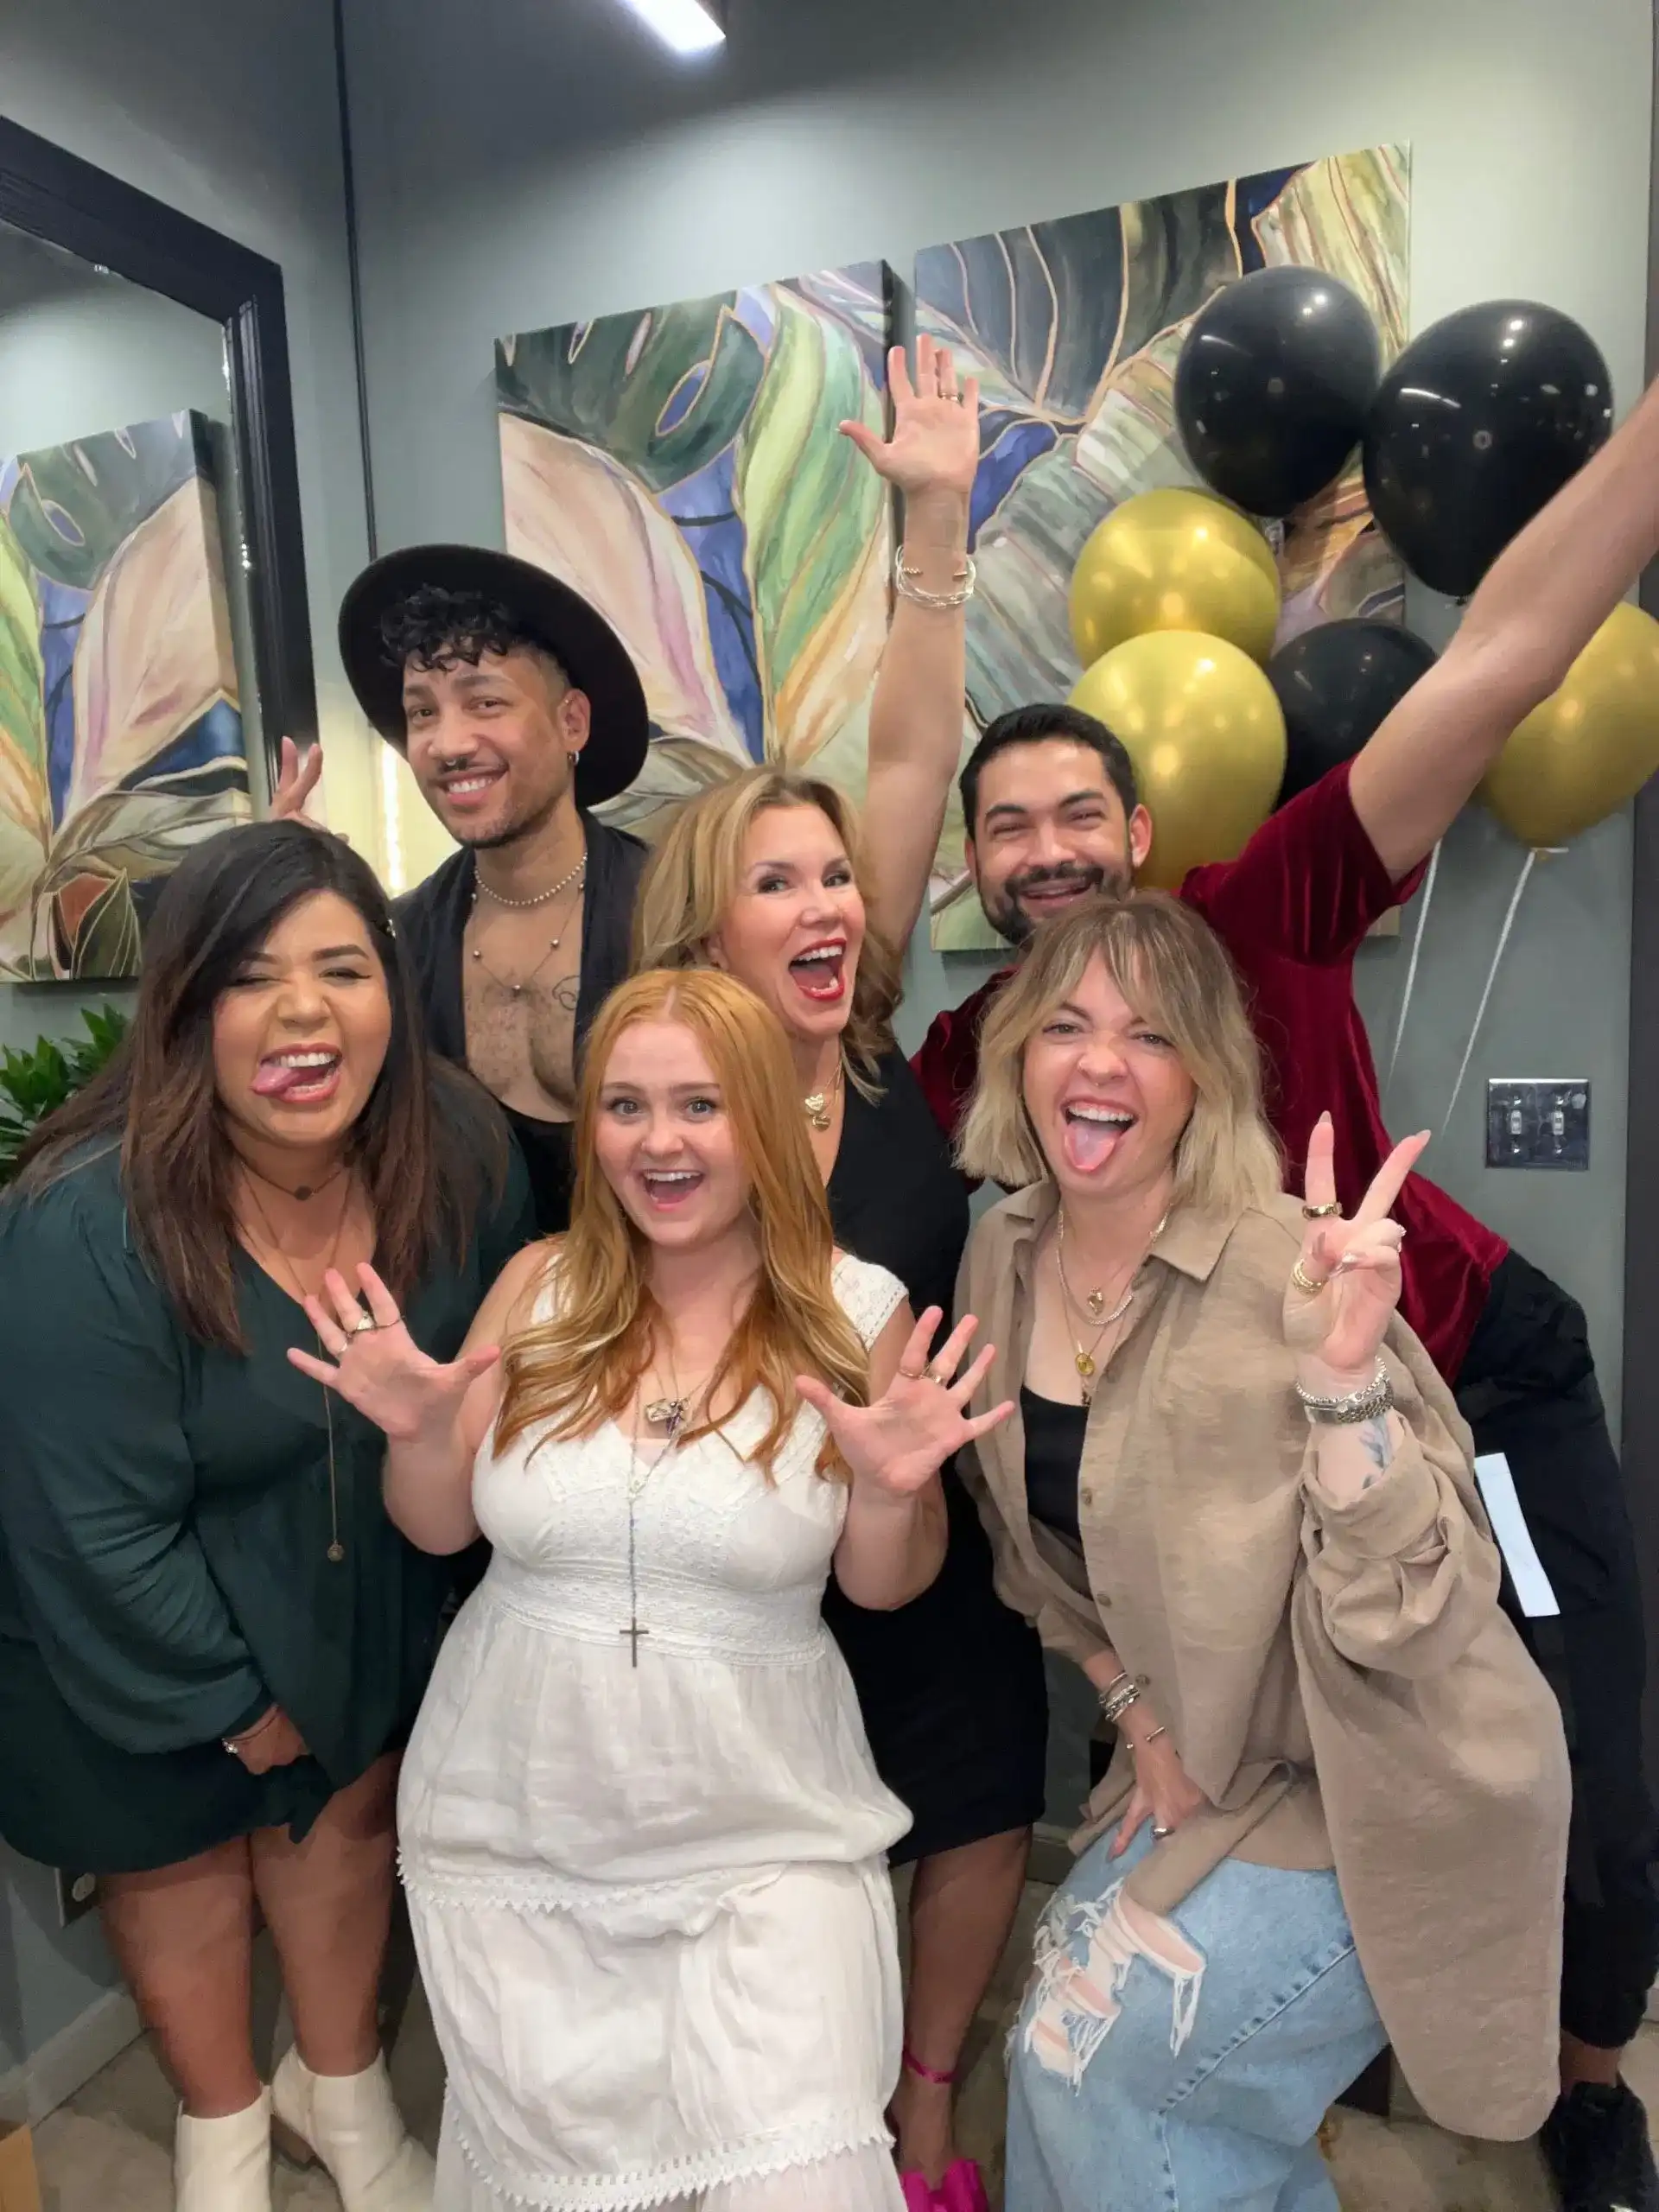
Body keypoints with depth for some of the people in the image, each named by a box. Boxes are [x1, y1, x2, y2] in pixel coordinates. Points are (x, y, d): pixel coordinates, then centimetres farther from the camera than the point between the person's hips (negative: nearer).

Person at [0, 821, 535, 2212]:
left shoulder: (460, 1152, -21)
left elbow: (489, 1382, -2)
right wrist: (230, 1698, -12)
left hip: (365, 1592, 4)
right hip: (136, 1632, -3)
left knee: (350, 1812, 24)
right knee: (179, 1862, 22)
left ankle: (341, 2085, 55)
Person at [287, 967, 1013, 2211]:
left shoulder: (855, 1312, -10)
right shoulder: (540, 1287, -5)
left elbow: (882, 1588, -2)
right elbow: (442, 1531, 4)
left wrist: (891, 1494, -23)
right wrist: (419, 1433, -15)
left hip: (760, 1832, -1)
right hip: (517, 1818, 2)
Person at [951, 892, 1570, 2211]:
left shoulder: (1286, 1274, -27)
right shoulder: (1003, 1263, -7)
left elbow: (1404, 1611, -29)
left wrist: (1342, 1369, -43)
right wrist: (1140, 1715, 0)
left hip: (1365, 1793, -6)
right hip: (1200, 1764, 6)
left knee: (1086, 2052, 3)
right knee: (1075, 2047, 15)